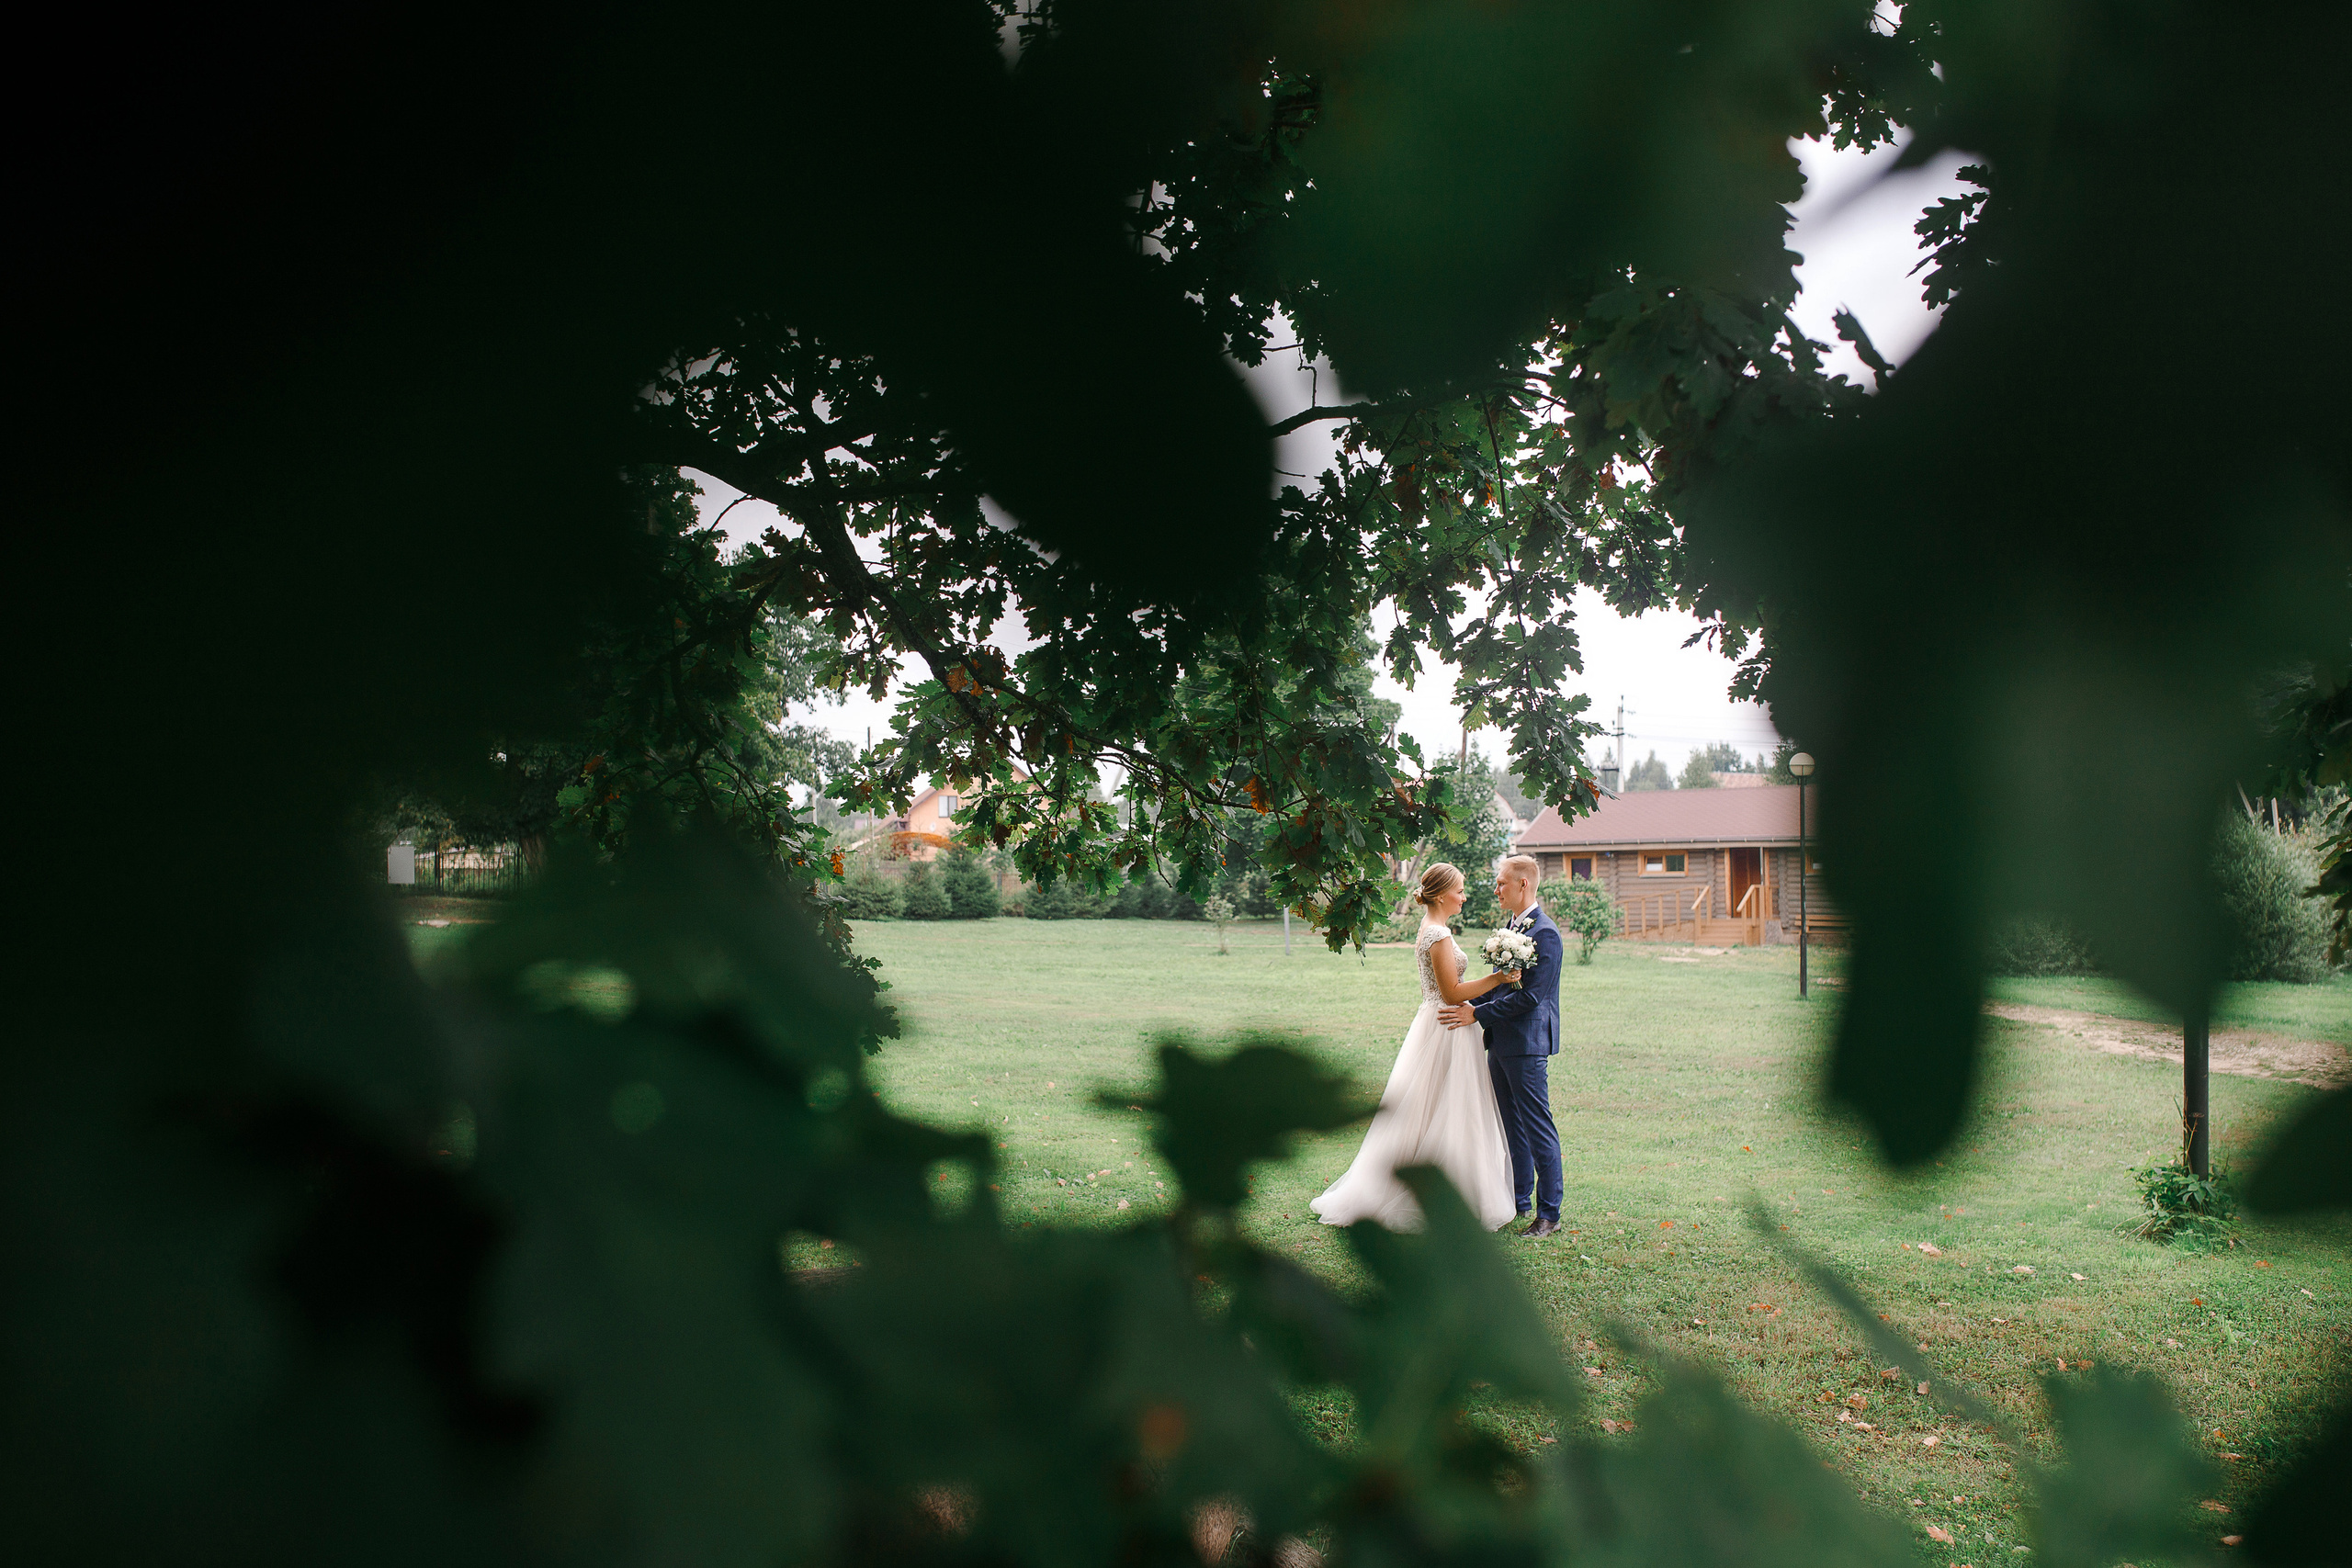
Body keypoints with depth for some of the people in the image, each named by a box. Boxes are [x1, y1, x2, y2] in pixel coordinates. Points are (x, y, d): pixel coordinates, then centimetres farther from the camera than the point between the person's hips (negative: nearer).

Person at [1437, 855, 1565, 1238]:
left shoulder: (1545, 933, -16)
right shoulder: (1512, 926, 14)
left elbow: (1530, 996, -21)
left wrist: (1477, 1014, -19)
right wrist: (1469, 1001, 7)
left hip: (1527, 1044, -10)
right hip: (1502, 1042, 10)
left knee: (1538, 1131, -3)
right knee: (1512, 1126, 18)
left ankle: (1549, 1214, 5)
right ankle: (1519, 1200, 29)